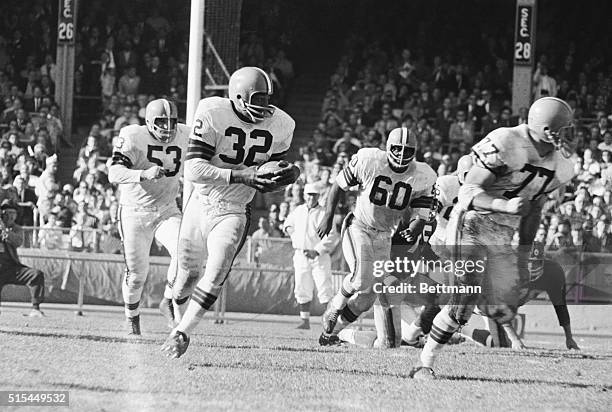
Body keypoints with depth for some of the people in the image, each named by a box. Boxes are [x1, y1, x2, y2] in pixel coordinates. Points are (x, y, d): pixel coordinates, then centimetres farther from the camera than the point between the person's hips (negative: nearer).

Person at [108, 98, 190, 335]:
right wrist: (144, 174, -45)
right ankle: (132, 317, 29)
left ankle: (169, 302, -1)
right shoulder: (134, 137, -17)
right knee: (137, 272, 1)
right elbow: (114, 174, -30)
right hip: (134, 212, -3)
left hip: (167, 211, 3)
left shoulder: (183, 137, -3)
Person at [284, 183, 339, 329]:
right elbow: (288, 223, 31)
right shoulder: (298, 211, 12)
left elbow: (331, 236, -16)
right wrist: (288, 228, 7)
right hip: (301, 256, 5)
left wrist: (317, 251, -23)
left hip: (320, 256, -5)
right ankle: (305, 321, 11)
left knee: (324, 289, -10)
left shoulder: (323, 213, -6)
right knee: (302, 290, 5)